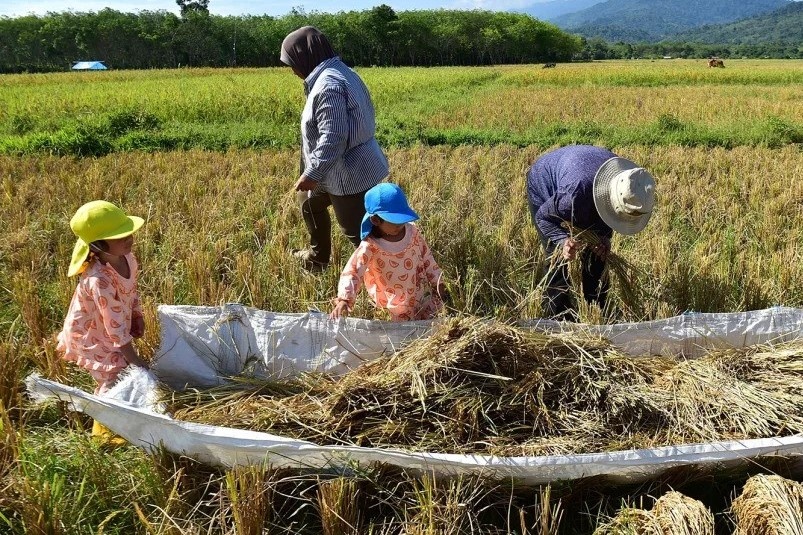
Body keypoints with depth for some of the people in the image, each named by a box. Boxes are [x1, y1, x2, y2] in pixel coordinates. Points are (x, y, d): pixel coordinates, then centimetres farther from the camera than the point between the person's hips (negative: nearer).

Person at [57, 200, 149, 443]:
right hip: (92, 335, -7)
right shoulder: (99, 280, -40)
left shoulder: (126, 258, -16)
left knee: (122, 373, 19)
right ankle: (103, 428, 28)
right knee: (114, 380, 2)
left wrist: (137, 316, -6)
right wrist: (135, 360, -26)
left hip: (114, 330, 7)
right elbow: (115, 325, -34)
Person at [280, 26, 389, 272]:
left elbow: (333, 138, -28)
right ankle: (317, 257, 44)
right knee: (308, 201, 28)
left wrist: (312, 174, -22)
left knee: (359, 232, -2)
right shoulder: (338, 73, 10)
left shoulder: (328, 85, -24)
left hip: (348, 173, -11)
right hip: (353, 166, 11)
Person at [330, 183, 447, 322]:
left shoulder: (412, 232, -11)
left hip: (420, 291, 4)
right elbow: (352, 272, -34)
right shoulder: (369, 247, -27)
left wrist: (438, 283, 9)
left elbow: (426, 257, 2)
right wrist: (343, 300, -49)